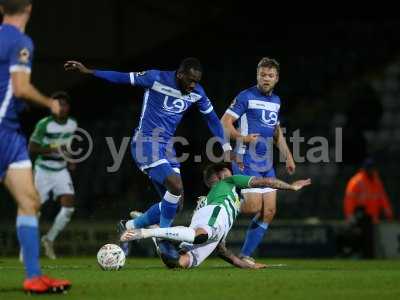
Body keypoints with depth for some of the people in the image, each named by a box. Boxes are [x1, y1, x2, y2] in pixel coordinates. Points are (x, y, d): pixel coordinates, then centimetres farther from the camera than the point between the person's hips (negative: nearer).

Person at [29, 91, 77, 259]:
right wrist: (53, 149, -28)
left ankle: (49, 239, 8)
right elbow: (31, 149, -18)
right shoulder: (44, 124, -17)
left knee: (69, 207, -12)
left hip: (61, 171, 4)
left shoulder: (73, 124, 0)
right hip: (43, 171, -4)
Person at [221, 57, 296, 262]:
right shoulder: (246, 97, -7)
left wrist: (288, 157, 19)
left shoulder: (276, 101, 15)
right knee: (254, 206, -18)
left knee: (269, 211, 1)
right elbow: (225, 122, -10)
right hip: (247, 161, -7)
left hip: (267, 164, 7)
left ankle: (246, 255, 8)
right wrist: (242, 138, -26)